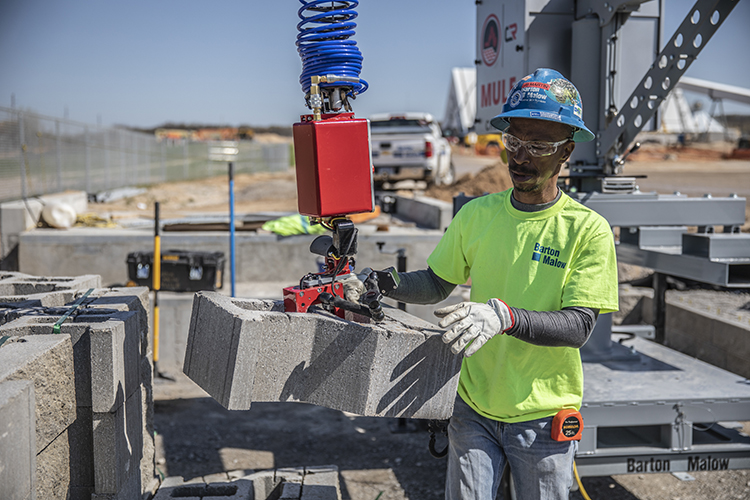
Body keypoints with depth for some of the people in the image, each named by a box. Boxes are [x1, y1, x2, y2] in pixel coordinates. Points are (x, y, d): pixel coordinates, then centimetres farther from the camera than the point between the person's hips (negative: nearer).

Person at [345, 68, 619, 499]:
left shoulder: (588, 230, -11)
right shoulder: (477, 215, 0)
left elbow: (579, 326, -18)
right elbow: (438, 284, 8)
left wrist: (505, 316, -34)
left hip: (542, 418, -2)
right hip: (473, 409, 3)